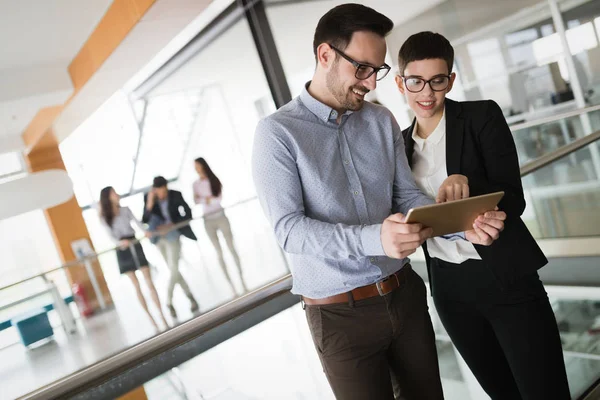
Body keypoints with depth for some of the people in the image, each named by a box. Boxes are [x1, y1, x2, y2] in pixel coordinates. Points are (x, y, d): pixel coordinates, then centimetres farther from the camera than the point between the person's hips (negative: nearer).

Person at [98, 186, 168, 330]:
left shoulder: (125, 210, 9)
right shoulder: (105, 217, 1)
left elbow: (136, 222, -3)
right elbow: (111, 235, -9)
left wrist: (145, 232, -23)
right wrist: (120, 242, -30)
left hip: (135, 246, 2)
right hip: (123, 251, -1)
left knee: (149, 282, -3)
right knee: (136, 286, 3)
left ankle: (161, 315, -2)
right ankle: (150, 317, 9)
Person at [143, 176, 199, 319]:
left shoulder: (176, 195, -15)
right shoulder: (148, 198, -11)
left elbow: (188, 214, -9)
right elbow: (145, 220, -15)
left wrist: (172, 225, -21)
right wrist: (149, 205, -31)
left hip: (173, 235, -3)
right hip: (159, 237, 3)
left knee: (173, 269, -13)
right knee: (174, 270, 9)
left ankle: (169, 302, -1)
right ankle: (190, 297, 23)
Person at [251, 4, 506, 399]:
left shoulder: (382, 120, 4)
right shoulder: (277, 133, -11)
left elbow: (409, 196, 5)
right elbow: (288, 228, -19)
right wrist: (375, 239, -33)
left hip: (406, 295, 5)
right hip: (341, 315, -5)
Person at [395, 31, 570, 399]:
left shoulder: (482, 116, -7)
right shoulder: (401, 142, 7)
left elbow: (514, 201, -14)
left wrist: (467, 184, -31)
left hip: (507, 279, -4)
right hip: (450, 289, 5)